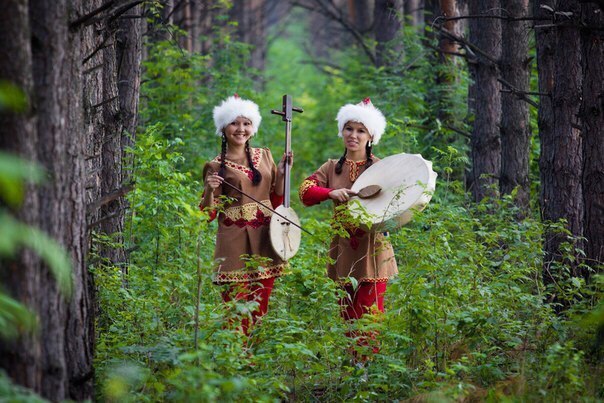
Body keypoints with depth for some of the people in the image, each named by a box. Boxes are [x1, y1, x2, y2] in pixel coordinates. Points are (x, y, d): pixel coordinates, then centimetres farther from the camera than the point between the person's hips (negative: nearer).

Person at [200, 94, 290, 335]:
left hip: (264, 241, 5)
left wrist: (281, 174, 1)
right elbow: (208, 214, -1)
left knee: (259, 312, 7)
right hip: (235, 244, -4)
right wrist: (209, 190, -20)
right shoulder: (215, 166, -1)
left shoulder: (264, 156, 12)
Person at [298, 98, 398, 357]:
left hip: (372, 250, -4)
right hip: (342, 251, 4)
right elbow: (305, 192, -1)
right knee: (346, 314, 7)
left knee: (369, 314, -9)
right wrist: (331, 193, -21)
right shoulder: (332, 168, 12)